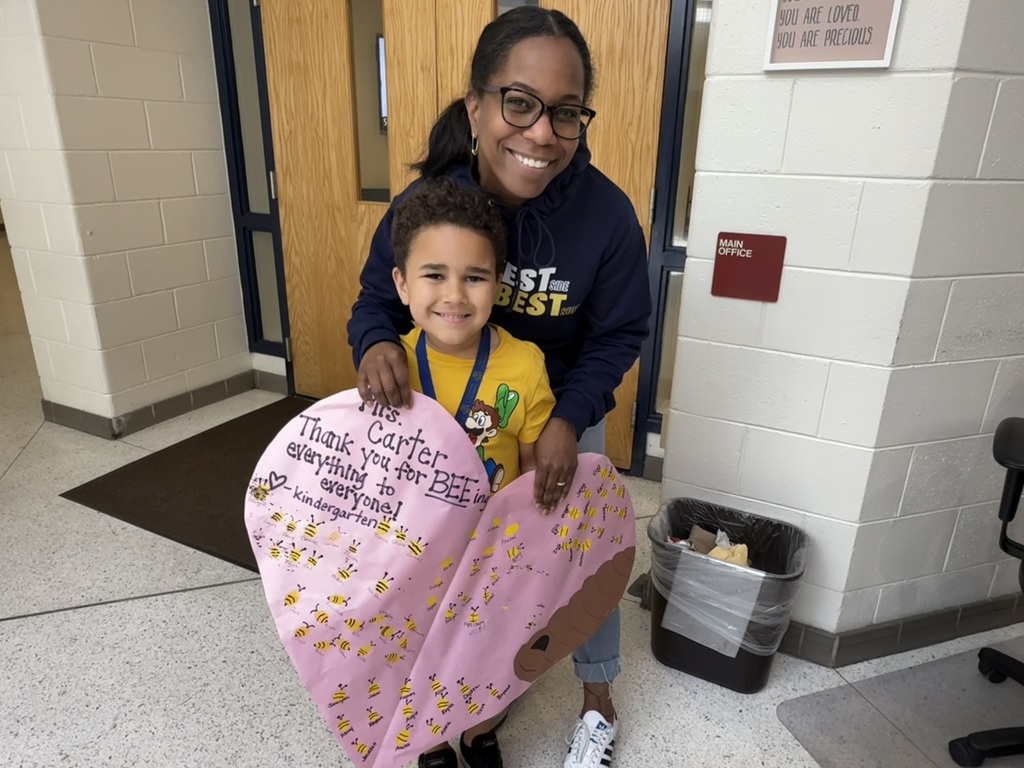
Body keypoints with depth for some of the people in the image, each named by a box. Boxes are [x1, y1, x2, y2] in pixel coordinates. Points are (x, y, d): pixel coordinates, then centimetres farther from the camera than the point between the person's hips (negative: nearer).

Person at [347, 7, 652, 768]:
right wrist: (377, 344, -33)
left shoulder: (606, 212, -29)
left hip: (565, 411, -1)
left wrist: (567, 421, -29)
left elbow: (618, 335, -17)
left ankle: (599, 703, 41)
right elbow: (378, 298, -10)